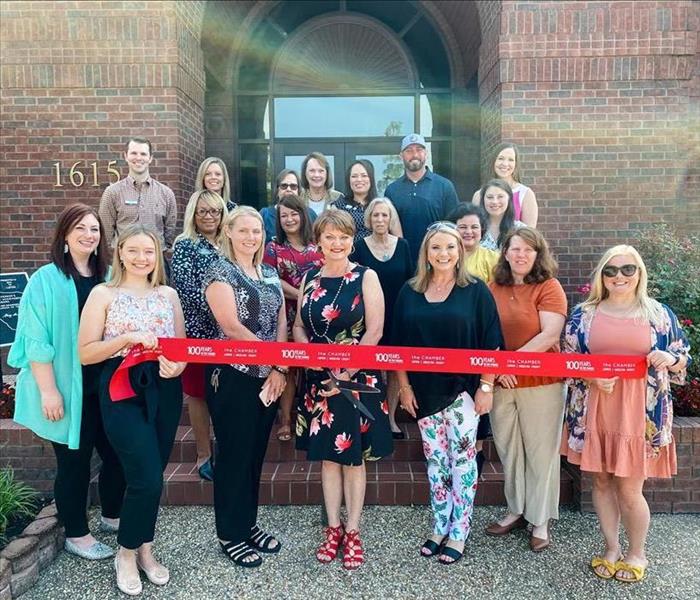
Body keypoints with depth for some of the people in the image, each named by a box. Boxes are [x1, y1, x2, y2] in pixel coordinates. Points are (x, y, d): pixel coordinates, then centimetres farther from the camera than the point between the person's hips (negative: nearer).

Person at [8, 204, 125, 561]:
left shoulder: (109, 278, 7)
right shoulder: (46, 280, -9)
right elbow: (37, 340, -12)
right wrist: (48, 390, -16)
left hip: (107, 384, 5)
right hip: (67, 389, -5)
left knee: (116, 452, 14)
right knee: (74, 461, 6)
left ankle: (112, 516, 36)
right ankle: (76, 535, 25)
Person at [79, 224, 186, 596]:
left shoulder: (168, 294, 10)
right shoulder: (103, 294, -1)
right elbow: (85, 353, -5)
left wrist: (177, 365, -9)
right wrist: (127, 338, -18)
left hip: (165, 391, 4)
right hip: (123, 391, -4)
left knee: (151, 476, 11)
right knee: (146, 478, -8)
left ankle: (145, 550, 31)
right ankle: (126, 554, 17)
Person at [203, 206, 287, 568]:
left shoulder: (270, 274, 13)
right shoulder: (219, 272, -8)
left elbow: (281, 324, 8)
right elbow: (231, 326, -17)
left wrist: (279, 368, -5)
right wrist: (272, 359, -15)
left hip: (268, 376, 6)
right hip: (233, 377, -6)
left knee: (256, 453, 15)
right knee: (234, 454, 4)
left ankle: (248, 525, 30)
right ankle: (230, 535, 19)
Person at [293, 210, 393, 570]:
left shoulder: (365, 277, -5)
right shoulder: (309, 279, 8)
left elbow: (375, 330, -10)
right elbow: (298, 326, 12)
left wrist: (346, 371, -16)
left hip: (357, 378, -4)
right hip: (319, 378, 4)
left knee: (353, 456, 6)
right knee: (327, 455, 11)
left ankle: (352, 532, 21)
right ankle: (333, 528, 26)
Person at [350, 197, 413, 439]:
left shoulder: (402, 245, 3)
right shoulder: (359, 247, -3)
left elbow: (410, 280, 6)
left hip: (398, 317, 2)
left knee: (395, 368, 7)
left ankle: (391, 418, 21)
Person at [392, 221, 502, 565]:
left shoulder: (476, 291, -4)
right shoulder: (409, 293, 4)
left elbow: (491, 345, -5)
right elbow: (399, 345, 6)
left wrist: (486, 387, -9)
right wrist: (404, 387, 2)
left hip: (463, 389, -3)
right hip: (424, 390, 3)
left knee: (462, 458, 5)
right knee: (435, 460, 13)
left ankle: (458, 534, 18)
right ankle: (439, 528, 26)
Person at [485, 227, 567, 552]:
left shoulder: (549, 287, -4)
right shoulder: (493, 288, 6)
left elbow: (550, 335, -15)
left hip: (541, 383, -4)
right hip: (500, 383, 4)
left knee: (540, 451, 6)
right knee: (508, 449, 14)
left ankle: (540, 521, 22)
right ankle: (516, 511, 32)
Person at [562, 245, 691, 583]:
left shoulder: (659, 313, 3)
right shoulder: (583, 314, 4)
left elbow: (684, 358, 9)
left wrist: (669, 359, -14)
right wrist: (592, 379, -12)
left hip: (639, 413, -1)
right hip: (595, 411, 2)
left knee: (629, 488, 4)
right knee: (602, 481, 11)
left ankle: (637, 554, 28)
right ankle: (611, 548, 30)